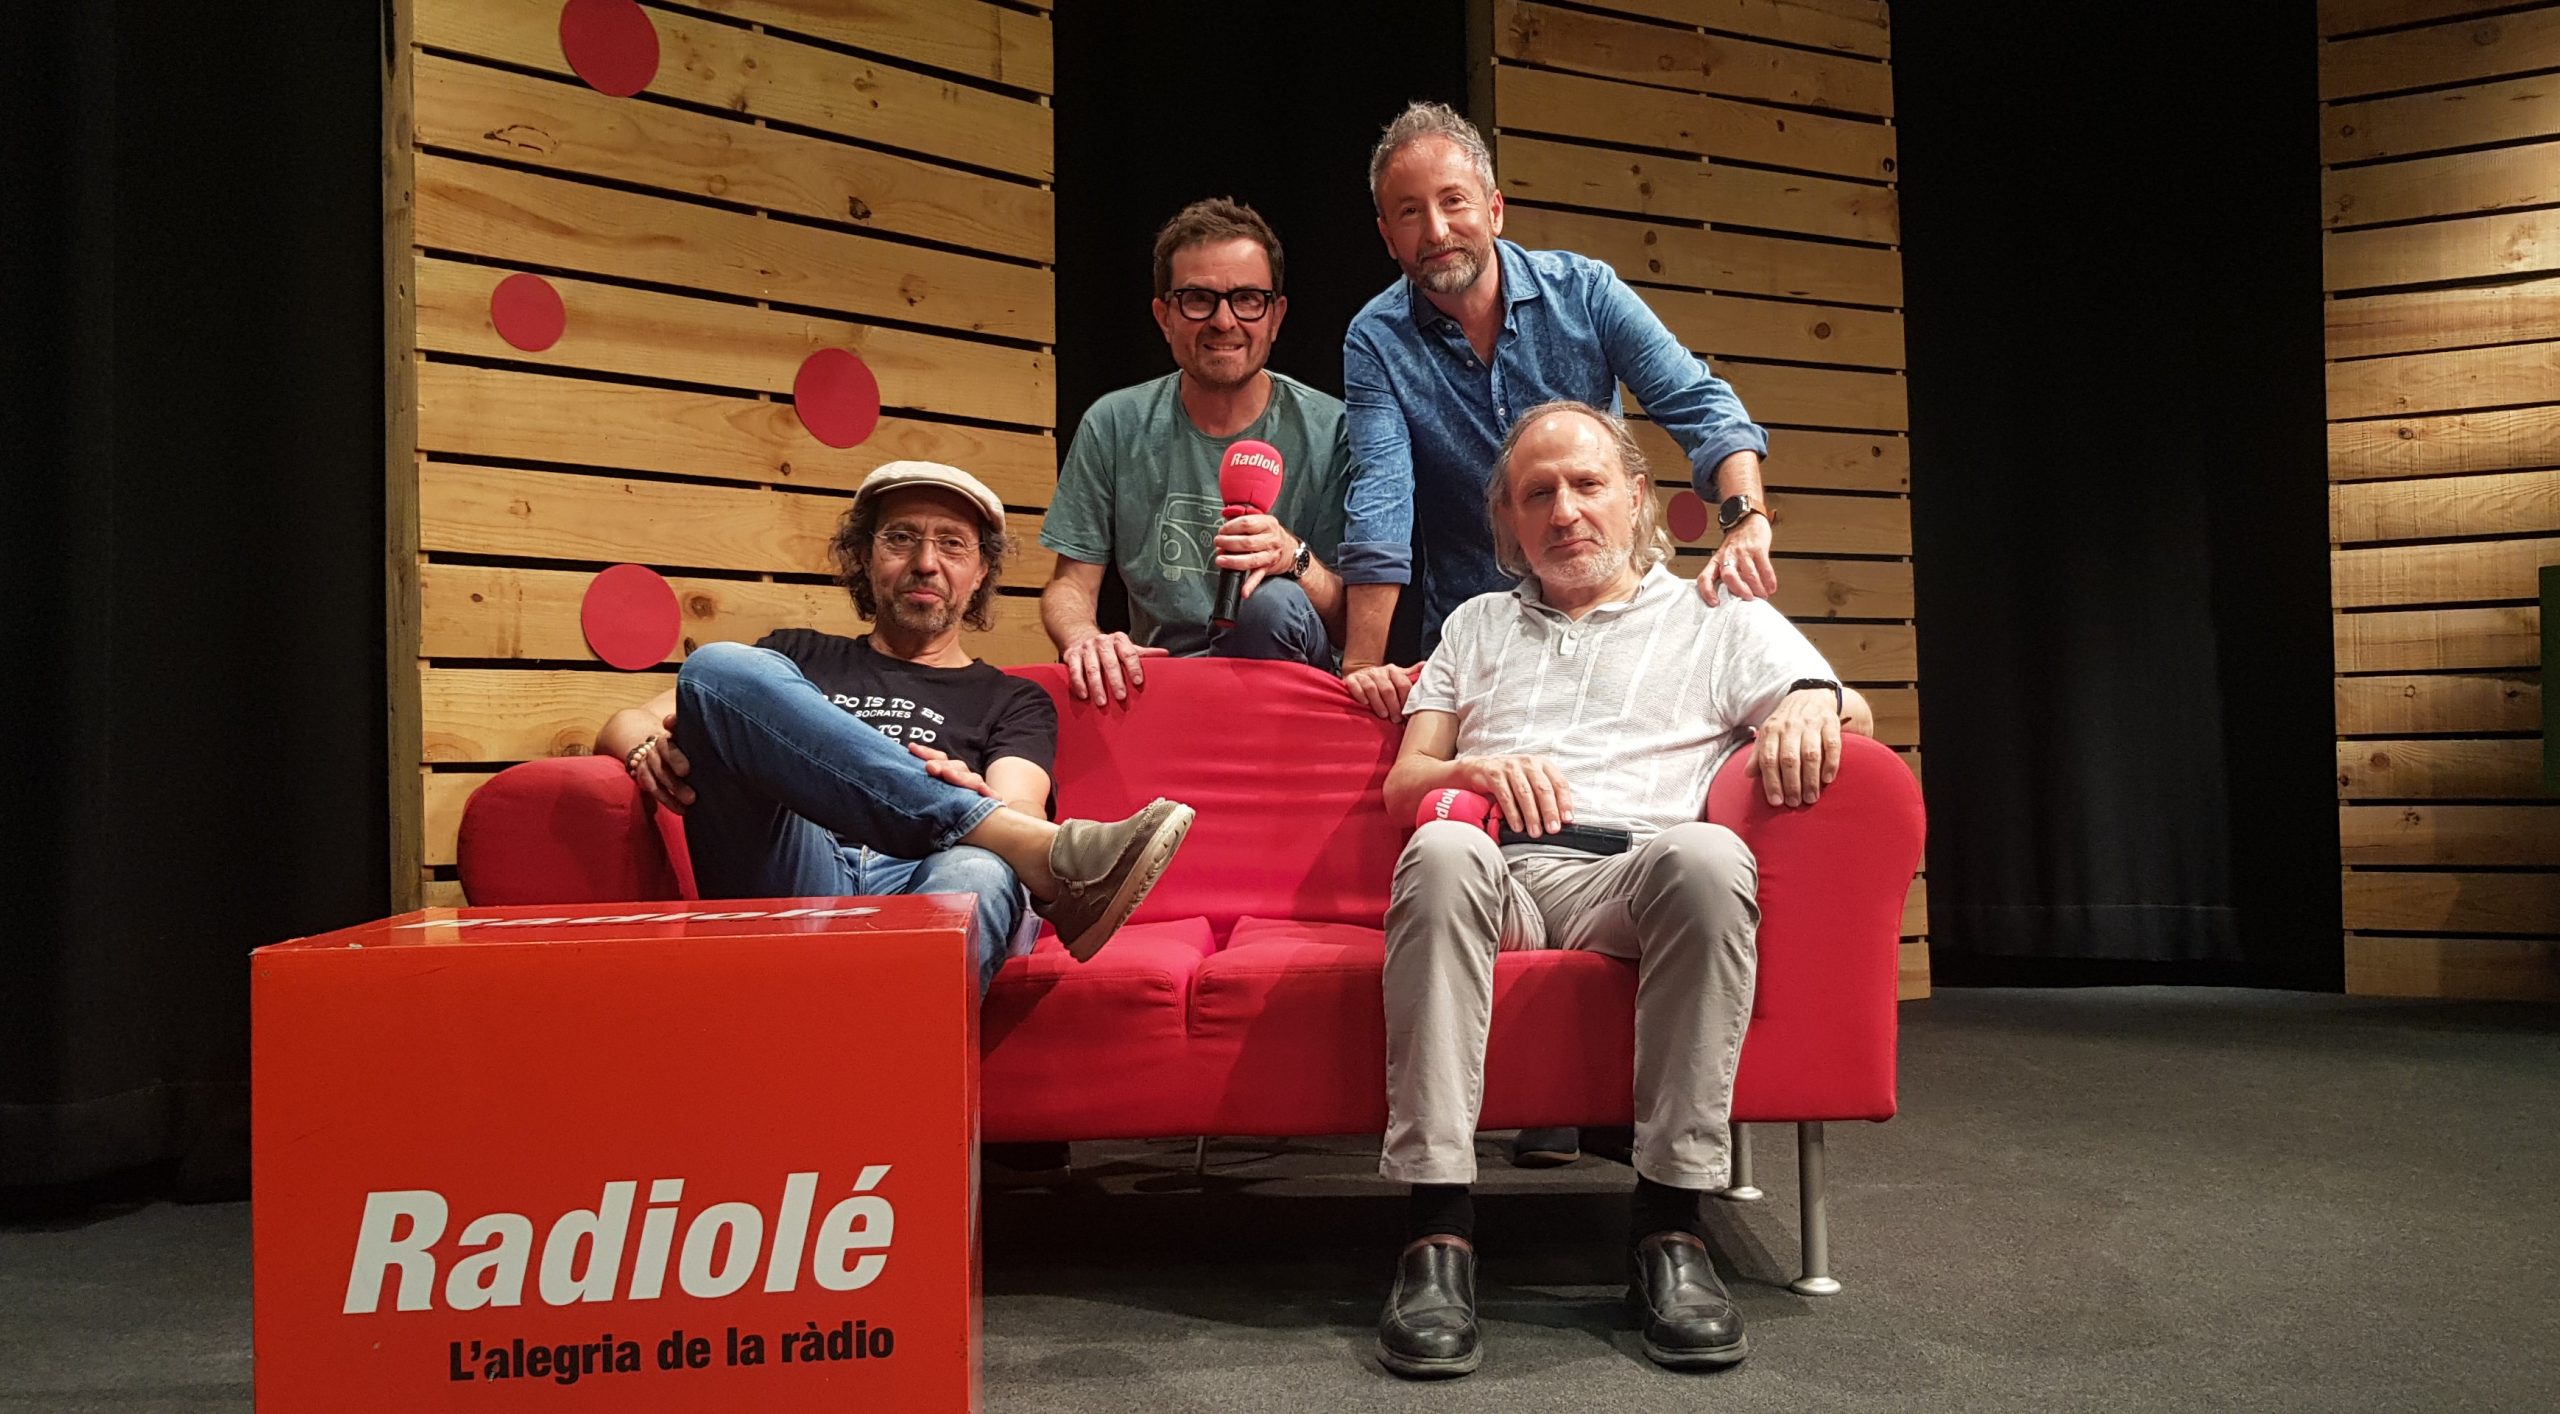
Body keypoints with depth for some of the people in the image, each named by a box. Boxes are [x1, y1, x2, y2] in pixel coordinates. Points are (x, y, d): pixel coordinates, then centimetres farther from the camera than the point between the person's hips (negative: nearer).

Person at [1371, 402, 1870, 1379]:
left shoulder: (1718, 619, 23)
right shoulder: (1478, 626, 30)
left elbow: (1848, 718, 11)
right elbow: (1402, 785, 20)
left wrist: (1811, 707, -14)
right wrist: (1472, 769, -3)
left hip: (1628, 877, -1)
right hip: (1499, 876, 1)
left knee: (1708, 854, -37)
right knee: (1441, 850, -36)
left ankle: (1670, 1231, -31)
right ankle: (1439, 1232, -38)